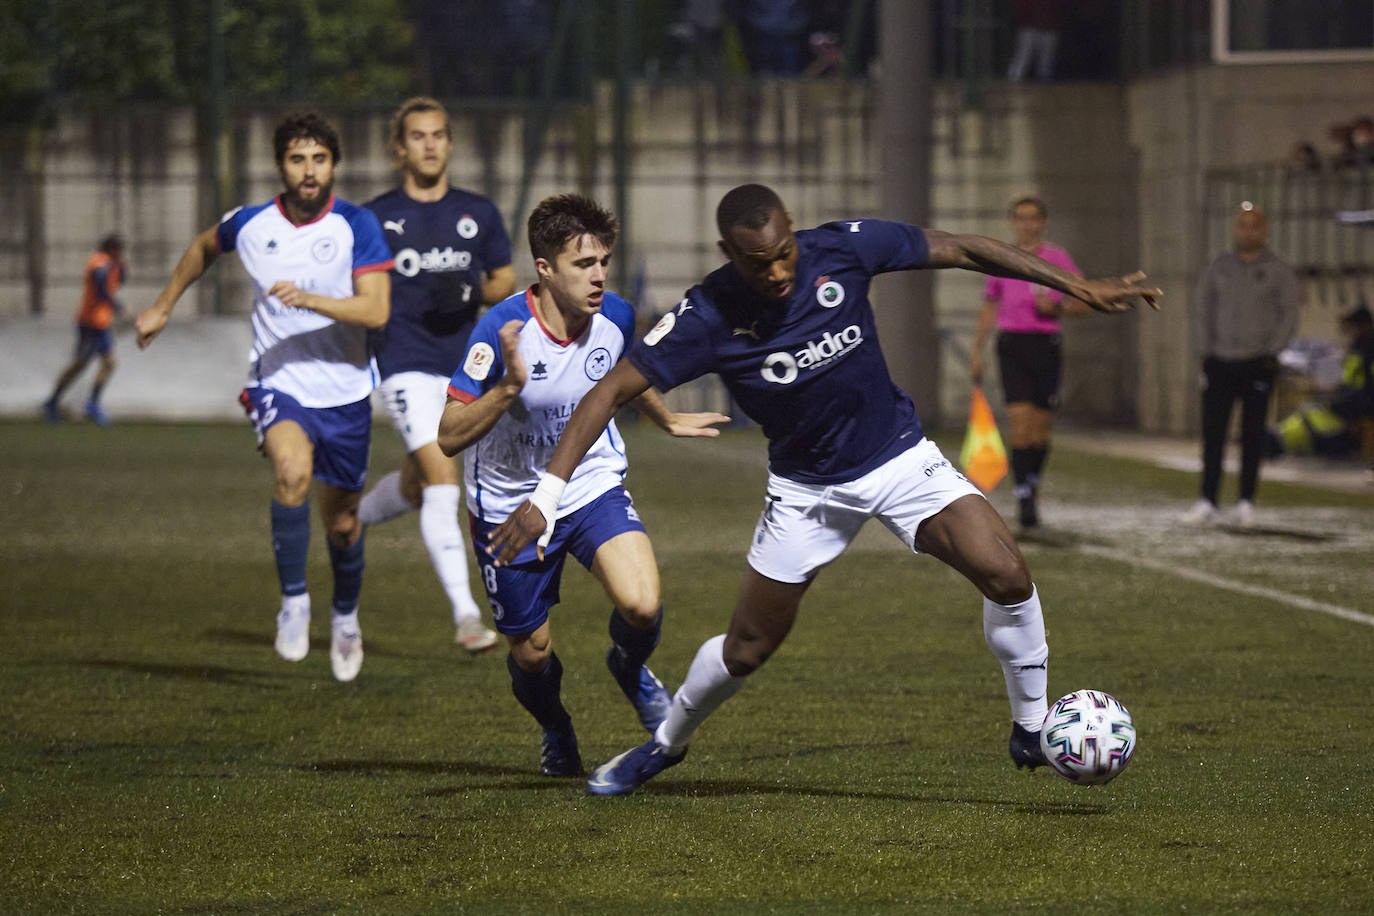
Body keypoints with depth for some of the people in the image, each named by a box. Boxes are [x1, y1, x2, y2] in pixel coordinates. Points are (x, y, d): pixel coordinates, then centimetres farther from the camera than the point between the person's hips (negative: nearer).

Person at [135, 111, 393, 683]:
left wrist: (309, 299, -32)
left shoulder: (357, 226, -9)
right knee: (293, 470, -32)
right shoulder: (250, 225, -3)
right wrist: (163, 306, 28)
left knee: (341, 523, 13)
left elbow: (376, 310, -19)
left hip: (343, 392, 1)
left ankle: (345, 617, 44)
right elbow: (204, 246, 21)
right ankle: (293, 600, -15)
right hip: (277, 385, -1)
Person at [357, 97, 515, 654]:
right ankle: (465, 614, -20)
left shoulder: (479, 213, 8)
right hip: (406, 367, -4)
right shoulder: (375, 219, 0)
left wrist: (474, 295, -6)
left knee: (414, 487, 16)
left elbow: (505, 282, 14)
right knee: (443, 482, -18)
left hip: (464, 366, 4)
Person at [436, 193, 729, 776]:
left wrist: (667, 420, 28)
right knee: (532, 653, 8)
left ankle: (630, 668, 14)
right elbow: (449, 437, -27)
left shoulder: (615, 317, -11)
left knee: (641, 605, -23)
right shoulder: (503, 328, -25)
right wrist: (510, 385, -41)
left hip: (593, 487, 2)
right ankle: (554, 729, 44)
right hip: (511, 504, -2)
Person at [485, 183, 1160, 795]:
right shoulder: (709, 318, -23)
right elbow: (610, 391, -19)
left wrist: (1079, 287, -6)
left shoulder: (842, 249, -20)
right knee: (745, 650, 6)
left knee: (1006, 575, -20)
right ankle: (665, 744, 36)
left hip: (898, 458, 1)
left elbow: (958, 250, -7)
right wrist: (547, 496, -28)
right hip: (806, 487, -1)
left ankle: (1031, 730, 2)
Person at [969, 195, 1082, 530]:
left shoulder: (1056, 258, 4)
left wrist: (1056, 307, -13)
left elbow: (1086, 301, 5)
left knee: (1040, 430, 6)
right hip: (1011, 345, 0)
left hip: (1046, 344, 0)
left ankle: (1033, 486, 32)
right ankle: (1024, 501, -13)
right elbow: (989, 310, 18)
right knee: (1020, 426, -13)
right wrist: (976, 350, 13)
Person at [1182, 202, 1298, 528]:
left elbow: (1288, 316, 4)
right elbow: (1202, 307, 16)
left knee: (1252, 435, -1)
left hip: (1258, 364, -2)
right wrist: (1207, 348, 6)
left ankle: (1246, 502, 6)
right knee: (1213, 433, -3)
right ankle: (1207, 502, -1)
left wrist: (1272, 351, -5)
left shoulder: (1279, 272, 3)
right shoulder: (1218, 268, 10)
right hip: (1220, 363, 2)